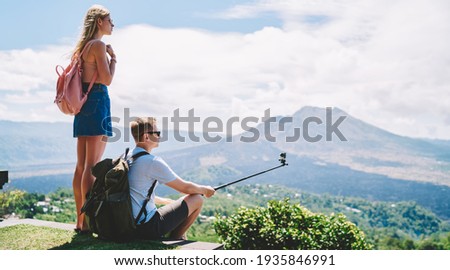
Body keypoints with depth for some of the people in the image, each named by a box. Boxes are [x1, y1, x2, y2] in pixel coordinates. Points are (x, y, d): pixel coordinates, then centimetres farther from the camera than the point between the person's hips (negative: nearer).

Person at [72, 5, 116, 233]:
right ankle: (87, 221, -7)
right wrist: (113, 58, 1)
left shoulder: (82, 46, 18)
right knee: (92, 166, -9)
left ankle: (80, 220, 13)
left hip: (83, 103, 9)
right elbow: (107, 79, -13)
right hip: (97, 101, -9)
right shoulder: (98, 45, -7)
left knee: (81, 165, 8)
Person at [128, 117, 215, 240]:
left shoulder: (126, 159, 9)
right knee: (197, 199, 1)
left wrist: (167, 201, 29)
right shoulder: (152, 162, -17)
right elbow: (185, 187, -8)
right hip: (148, 229, -9)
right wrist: (205, 190, 11)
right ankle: (173, 240, 12)